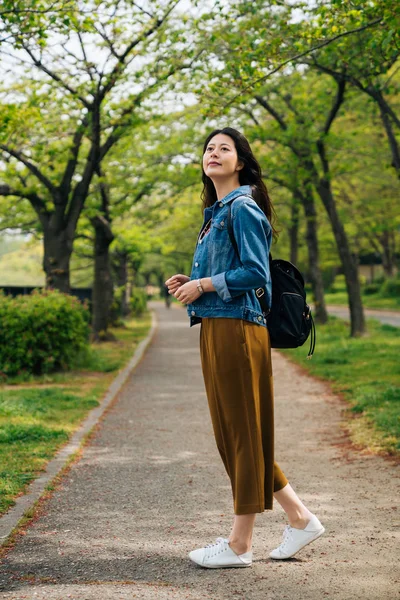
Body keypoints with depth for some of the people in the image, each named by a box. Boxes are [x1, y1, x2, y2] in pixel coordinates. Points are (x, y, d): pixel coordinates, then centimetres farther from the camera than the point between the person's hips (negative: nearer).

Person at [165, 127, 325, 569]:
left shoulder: (243, 208, -9)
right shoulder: (216, 212, 20)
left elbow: (255, 272, -18)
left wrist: (203, 285, -12)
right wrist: (190, 283, 10)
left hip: (236, 329, -10)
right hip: (214, 330, 10)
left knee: (243, 432, -2)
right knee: (231, 433, 13)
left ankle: (239, 545, 8)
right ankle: (300, 519, 23)